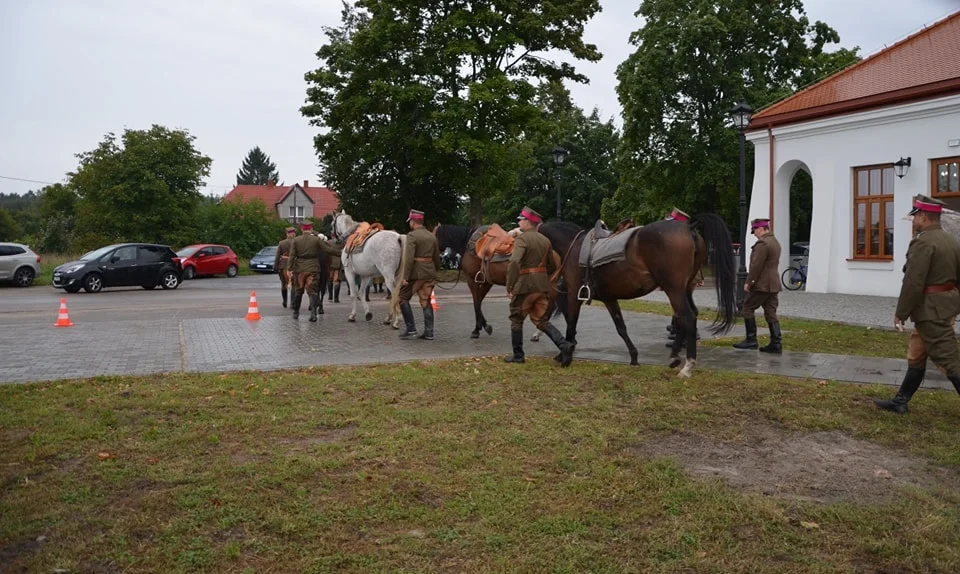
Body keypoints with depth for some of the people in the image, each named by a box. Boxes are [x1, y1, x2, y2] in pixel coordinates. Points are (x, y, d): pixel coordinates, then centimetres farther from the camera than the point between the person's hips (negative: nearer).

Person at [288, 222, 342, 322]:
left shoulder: (295, 240, 0)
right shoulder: (317, 239, -4)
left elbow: (292, 256, -5)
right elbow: (327, 249, -4)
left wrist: (290, 269, -3)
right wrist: (340, 252, 7)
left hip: (299, 268, 1)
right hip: (313, 268, -1)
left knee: (298, 291, 15)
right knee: (312, 291, 0)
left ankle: (296, 313, 26)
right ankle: (313, 313, -13)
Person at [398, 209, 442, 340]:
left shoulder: (412, 235, -11)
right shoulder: (432, 236, 10)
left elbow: (409, 258, -19)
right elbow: (437, 258, 15)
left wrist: (405, 277, -18)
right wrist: (434, 271, 26)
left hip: (416, 273, -7)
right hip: (430, 273, 7)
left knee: (403, 298, 8)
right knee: (426, 301, 11)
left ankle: (411, 329, 5)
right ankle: (429, 333, 10)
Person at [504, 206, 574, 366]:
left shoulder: (522, 238, -12)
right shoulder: (545, 240, 12)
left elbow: (514, 262, -26)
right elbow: (552, 266, 17)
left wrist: (509, 286, -21)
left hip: (524, 286, -7)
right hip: (543, 286, 7)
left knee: (516, 320, 10)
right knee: (541, 320, 12)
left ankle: (518, 355, 16)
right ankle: (564, 345, -6)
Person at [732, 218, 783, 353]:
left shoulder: (762, 243, -16)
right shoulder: (775, 242, 16)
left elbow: (756, 266, -20)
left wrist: (748, 282, -14)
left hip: (762, 285, -9)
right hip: (773, 284, 9)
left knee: (747, 308, 2)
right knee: (771, 313, 7)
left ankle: (751, 340, 4)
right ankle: (776, 344, 4)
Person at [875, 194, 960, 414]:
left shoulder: (922, 242, -18)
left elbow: (913, 282, -21)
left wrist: (901, 312, -13)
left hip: (930, 310, -10)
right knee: (916, 356, 16)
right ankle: (900, 401, 23)